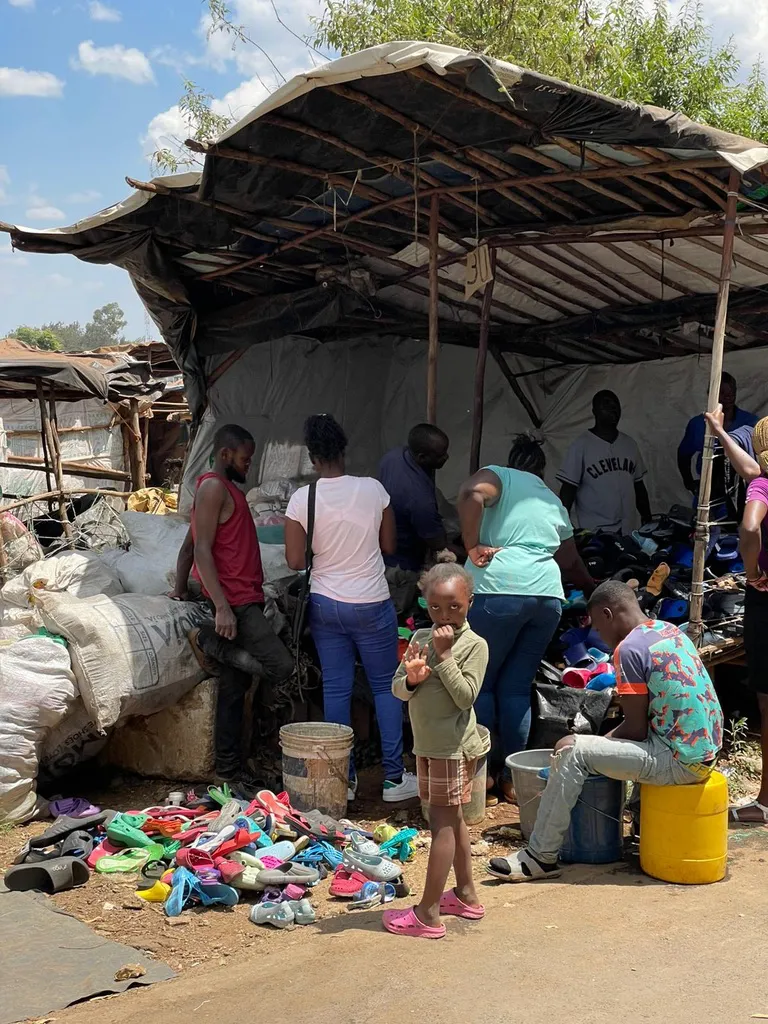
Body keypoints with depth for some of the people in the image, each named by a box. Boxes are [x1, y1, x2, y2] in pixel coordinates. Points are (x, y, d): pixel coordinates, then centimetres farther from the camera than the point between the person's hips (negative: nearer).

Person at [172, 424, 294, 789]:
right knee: (281, 667, -18)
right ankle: (207, 641, -6)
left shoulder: (226, 490, 21)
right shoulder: (213, 487, -9)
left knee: (235, 686, 9)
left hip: (245, 602, 10)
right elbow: (202, 549, -18)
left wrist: (180, 589, 28)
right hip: (236, 603, -10)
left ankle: (229, 769, 13)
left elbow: (188, 546, 26)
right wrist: (221, 606, -24)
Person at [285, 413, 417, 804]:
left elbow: (295, 560, -6)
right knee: (386, 686, 11)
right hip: (371, 605, -1)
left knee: (335, 690, 10)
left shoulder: (302, 499, -10)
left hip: (325, 606, 1)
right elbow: (389, 544, 0)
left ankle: (344, 778, 15)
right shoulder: (372, 489, -10)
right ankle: (394, 777, 13)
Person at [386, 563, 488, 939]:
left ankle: (427, 914, -1)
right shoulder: (421, 638, 6)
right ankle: (466, 894, 31)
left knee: (442, 823, -4)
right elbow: (397, 690, 4)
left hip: (454, 746, -7)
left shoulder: (474, 645, -12)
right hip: (428, 744, 7)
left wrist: (444, 655, -22)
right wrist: (411, 678, -18)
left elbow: (466, 696, -20)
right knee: (451, 820, 17)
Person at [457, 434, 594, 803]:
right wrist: (593, 589, 55)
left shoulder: (499, 477, 11)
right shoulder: (554, 502, 27)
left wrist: (472, 546, -8)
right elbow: (570, 560, 38)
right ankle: (513, 776, 13)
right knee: (517, 687, 12)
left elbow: (472, 494, -15)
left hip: (500, 590, -5)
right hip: (548, 594, 5)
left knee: (481, 683, 7)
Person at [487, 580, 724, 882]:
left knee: (573, 752, -9)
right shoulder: (670, 630, 12)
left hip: (679, 762, -10)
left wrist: (590, 742, 2)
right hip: (706, 750, 10)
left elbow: (635, 729, -13)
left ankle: (541, 857, -3)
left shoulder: (629, 648, -15)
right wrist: (605, 739, 19)